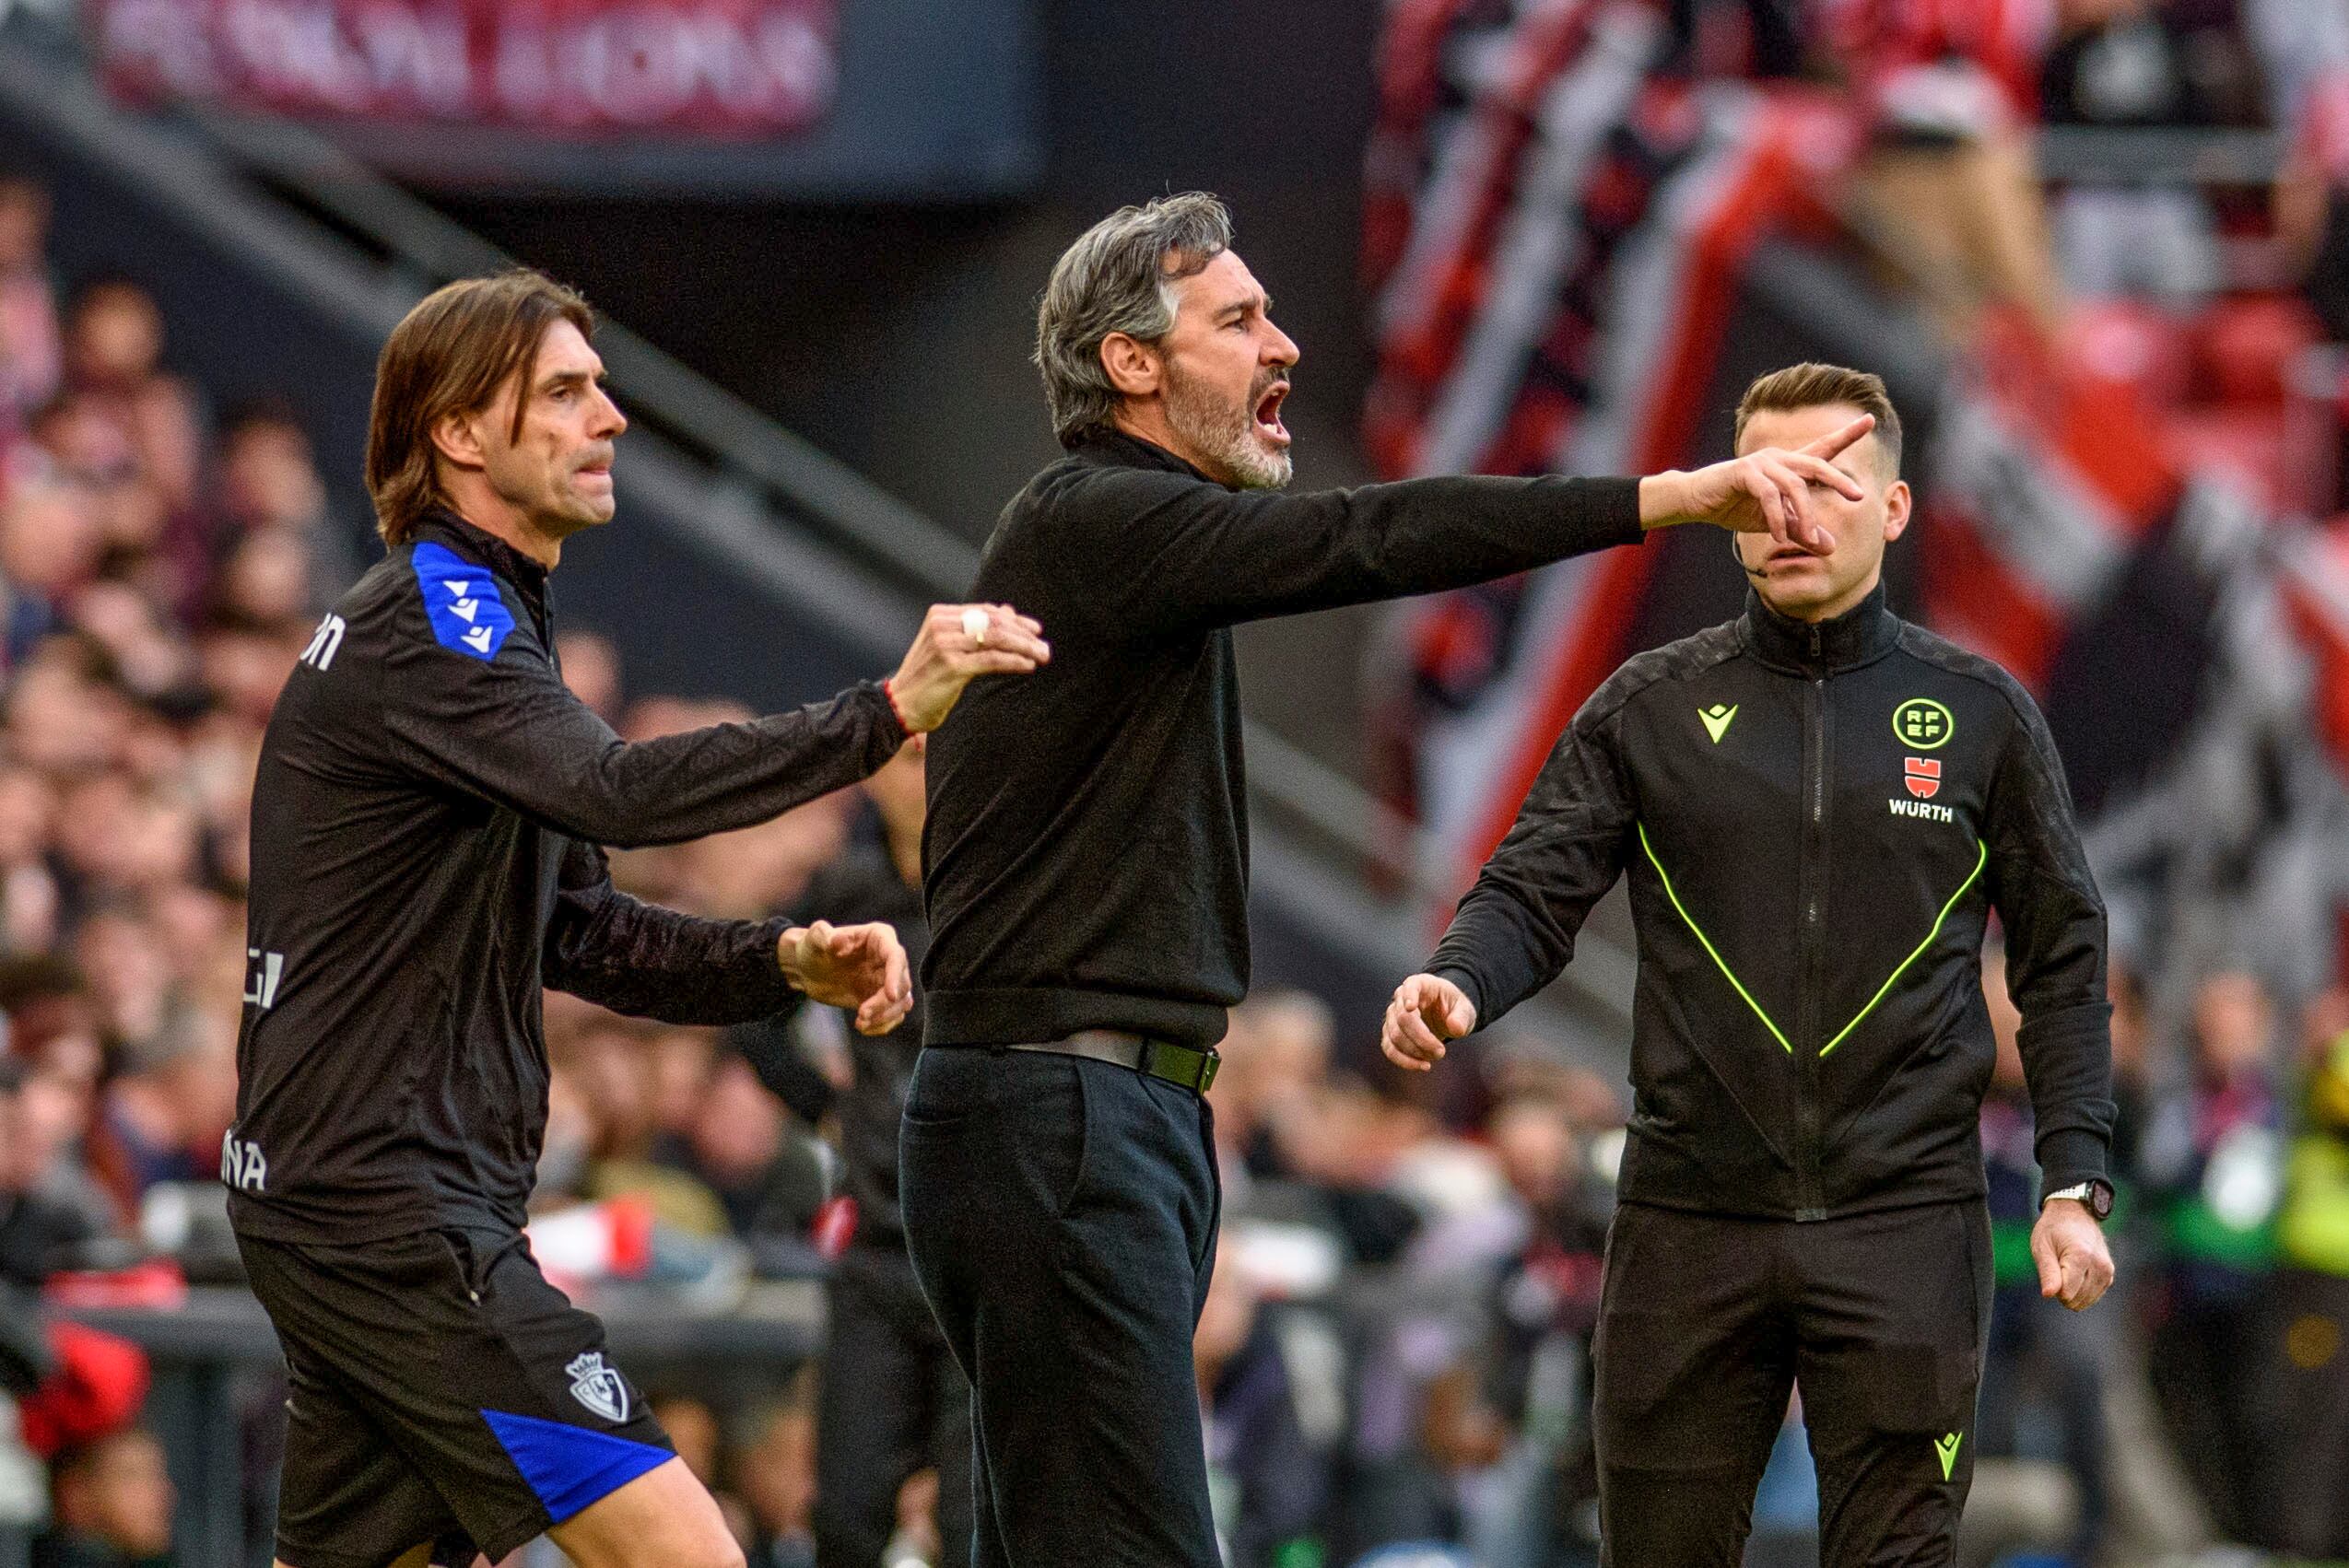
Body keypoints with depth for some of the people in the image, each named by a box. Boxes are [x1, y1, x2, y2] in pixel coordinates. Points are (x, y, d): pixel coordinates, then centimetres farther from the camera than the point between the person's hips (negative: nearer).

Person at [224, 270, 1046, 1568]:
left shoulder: (473, 622, 22)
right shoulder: (426, 626, -12)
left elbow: (578, 934, 20)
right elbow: (624, 793, -30)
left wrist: (791, 962, 4)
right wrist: (892, 709, -37)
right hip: (392, 1209, -11)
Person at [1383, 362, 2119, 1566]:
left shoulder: (1978, 717, 7)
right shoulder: (1650, 709, 8)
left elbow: (2061, 961, 9)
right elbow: (1535, 890, 2)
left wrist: (2073, 1184, 0)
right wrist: (1455, 985, -21)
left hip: (1903, 1226, -1)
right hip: (1691, 1226, 1)